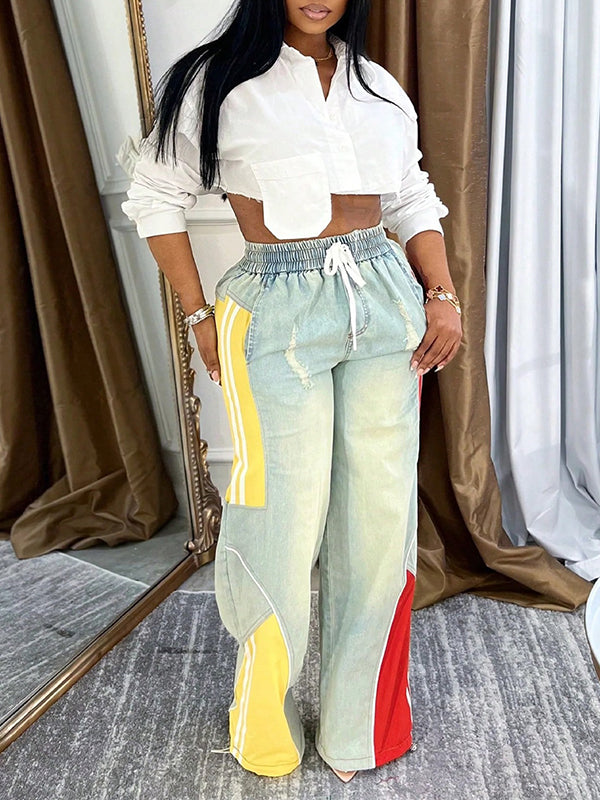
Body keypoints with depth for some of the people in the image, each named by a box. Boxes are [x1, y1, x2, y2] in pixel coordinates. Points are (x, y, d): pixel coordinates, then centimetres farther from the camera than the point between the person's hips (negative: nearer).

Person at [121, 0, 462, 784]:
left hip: (386, 299, 5)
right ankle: (266, 730, 27)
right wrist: (201, 317, -2)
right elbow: (156, 198, 5)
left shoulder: (378, 86, 16)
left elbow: (413, 202, 17)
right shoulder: (217, 80, 3)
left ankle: (360, 721, 30)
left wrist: (443, 295, 3)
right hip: (280, 312, -4)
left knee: (380, 512, 7)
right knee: (285, 515, -1)